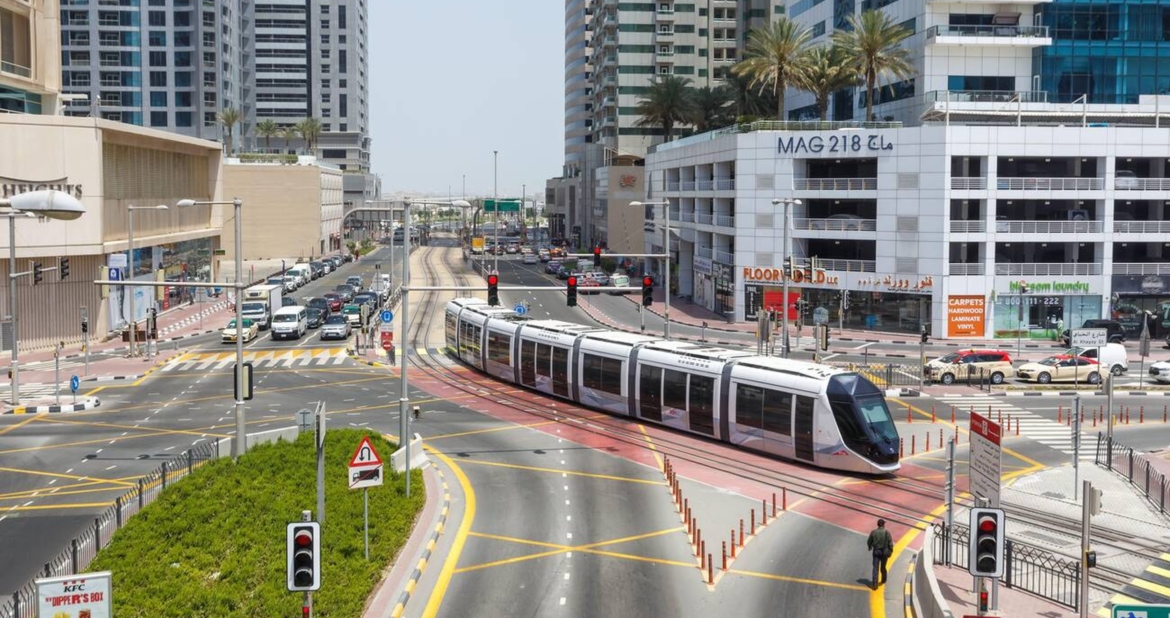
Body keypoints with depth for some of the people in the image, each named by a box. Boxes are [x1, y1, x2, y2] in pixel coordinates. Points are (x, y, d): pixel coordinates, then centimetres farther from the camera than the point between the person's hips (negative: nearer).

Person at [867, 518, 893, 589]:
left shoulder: (873, 532, -8)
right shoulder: (887, 532, -13)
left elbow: (869, 541, 3)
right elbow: (890, 543, -11)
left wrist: (870, 547, 24)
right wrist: (890, 551, 4)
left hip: (876, 552, 0)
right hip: (884, 552, 0)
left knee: (875, 568, 0)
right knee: (883, 567, 20)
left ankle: (875, 584, -8)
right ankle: (883, 580, 40)